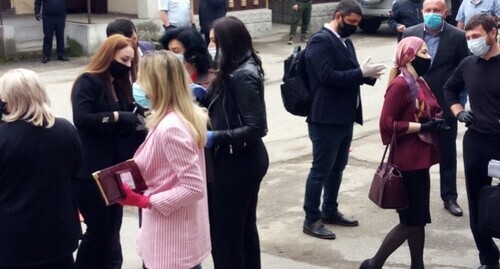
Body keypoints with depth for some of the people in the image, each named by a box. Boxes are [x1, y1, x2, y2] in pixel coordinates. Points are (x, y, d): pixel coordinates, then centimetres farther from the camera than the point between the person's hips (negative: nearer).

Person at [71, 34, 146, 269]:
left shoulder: (120, 85, 15)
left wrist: (136, 115, -4)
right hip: (90, 171, -8)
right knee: (98, 229, -2)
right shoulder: (88, 82, -9)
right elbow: (81, 118, -23)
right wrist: (116, 117, -22)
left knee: (111, 229, 12)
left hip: (113, 169, 8)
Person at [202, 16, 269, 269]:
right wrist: (204, 95, 2)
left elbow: (255, 127, -25)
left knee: (225, 231, 1)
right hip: (246, 159, 10)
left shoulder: (243, 76, -22)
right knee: (244, 227, 21)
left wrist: (215, 137, -24)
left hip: (238, 162, -10)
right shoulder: (238, 69, 7)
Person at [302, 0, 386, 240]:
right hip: (326, 118, -9)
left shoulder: (345, 41, 15)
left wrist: (368, 74, -3)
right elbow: (328, 77, -24)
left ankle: (330, 211, 31)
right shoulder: (321, 41, -15)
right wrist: (361, 72, -22)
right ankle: (311, 220, 8)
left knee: (337, 167, 17)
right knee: (321, 170, -1)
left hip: (344, 117, 9)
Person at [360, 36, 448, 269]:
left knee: (418, 219, 14)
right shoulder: (400, 85, -17)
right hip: (407, 162, -9)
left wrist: (436, 121, 0)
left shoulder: (419, 83, 13)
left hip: (419, 159, 9)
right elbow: (387, 123, -22)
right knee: (411, 220, -3)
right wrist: (423, 127, -21)